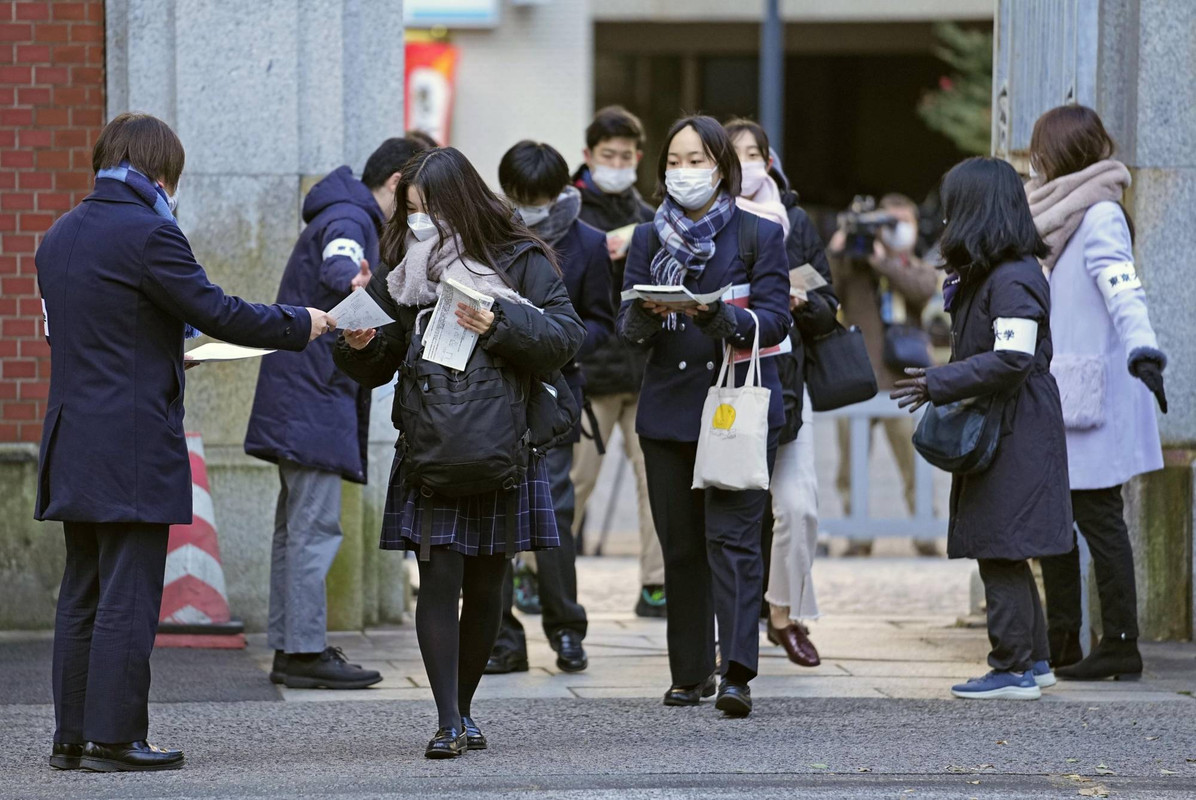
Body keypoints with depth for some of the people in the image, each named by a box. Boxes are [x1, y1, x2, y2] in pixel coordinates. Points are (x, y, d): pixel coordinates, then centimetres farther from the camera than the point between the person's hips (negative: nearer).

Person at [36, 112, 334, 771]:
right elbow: (216, 312, -13)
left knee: (82, 594, 12)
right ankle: (113, 737, -4)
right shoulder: (149, 234, -13)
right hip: (134, 451, -8)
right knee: (128, 595, -4)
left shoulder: (58, 238, 12)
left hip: (72, 445, 8)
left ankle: (71, 736, 13)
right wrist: (301, 324, 0)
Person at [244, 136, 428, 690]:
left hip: (302, 399, 11)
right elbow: (336, 261, -37)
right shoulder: (348, 219, -13)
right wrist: (351, 278, -58)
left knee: (298, 526, 12)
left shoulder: (354, 218, 20)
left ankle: (288, 649, 17)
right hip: (315, 400, -11)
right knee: (314, 526, -11)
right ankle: (306, 652, -11)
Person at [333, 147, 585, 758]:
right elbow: (380, 367, 14)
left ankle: (463, 708, 24)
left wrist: (501, 325, -19)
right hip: (429, 452, 1)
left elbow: (566, 335, -6)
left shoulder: (519, 262, 2)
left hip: (500, 450, -1)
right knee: (439, 580, -9)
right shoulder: (402, 271, 11)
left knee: (486, 585, 8)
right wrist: (360, 345, -8)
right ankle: (448, 723, -9)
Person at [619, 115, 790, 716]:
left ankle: (736, 673, -21)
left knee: (732, 537, -13)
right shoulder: (648, 240, 11)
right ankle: (689, 673, 13)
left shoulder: (760, 235, 3)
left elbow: (775, 321, -5)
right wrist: (646, 315, -20)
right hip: (668, 411, 4)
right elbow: (627, 326, 4)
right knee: (681, 546, 6)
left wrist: (721, 317, -24)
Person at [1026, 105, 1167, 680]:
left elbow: (1122, 289, -27)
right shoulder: (1058, 215, 16)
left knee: (1097, 515, -7)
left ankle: (1121, 645, -4)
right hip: (1055, 396, 9)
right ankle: (1060, 645, 15)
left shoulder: (1099, 215, -12)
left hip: (1093, 394, -9)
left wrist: (1142, 350, -40)